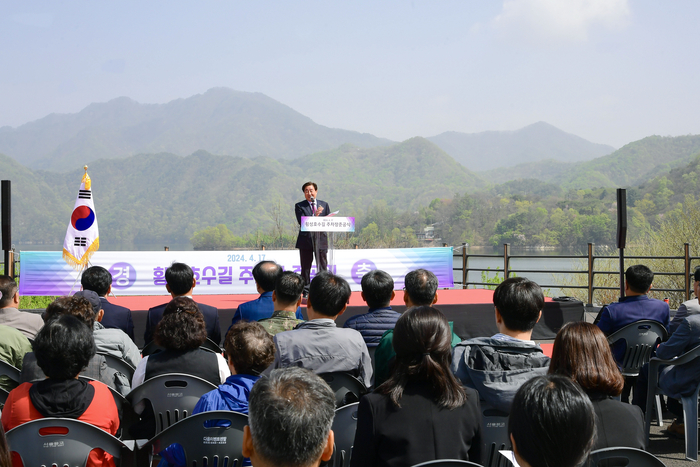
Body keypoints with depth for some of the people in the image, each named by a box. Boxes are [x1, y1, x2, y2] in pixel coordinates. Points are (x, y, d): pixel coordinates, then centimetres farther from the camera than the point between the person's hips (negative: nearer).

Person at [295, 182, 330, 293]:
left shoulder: (324, 205, 12)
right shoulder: (299, 206, 2)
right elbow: (302, 223, -11)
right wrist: (315, 215, -25)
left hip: (321, 239, 2)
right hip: (306, 241, -2)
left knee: (323, 269, 4)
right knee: (305, 269, 3)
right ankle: (306, 294, 8)